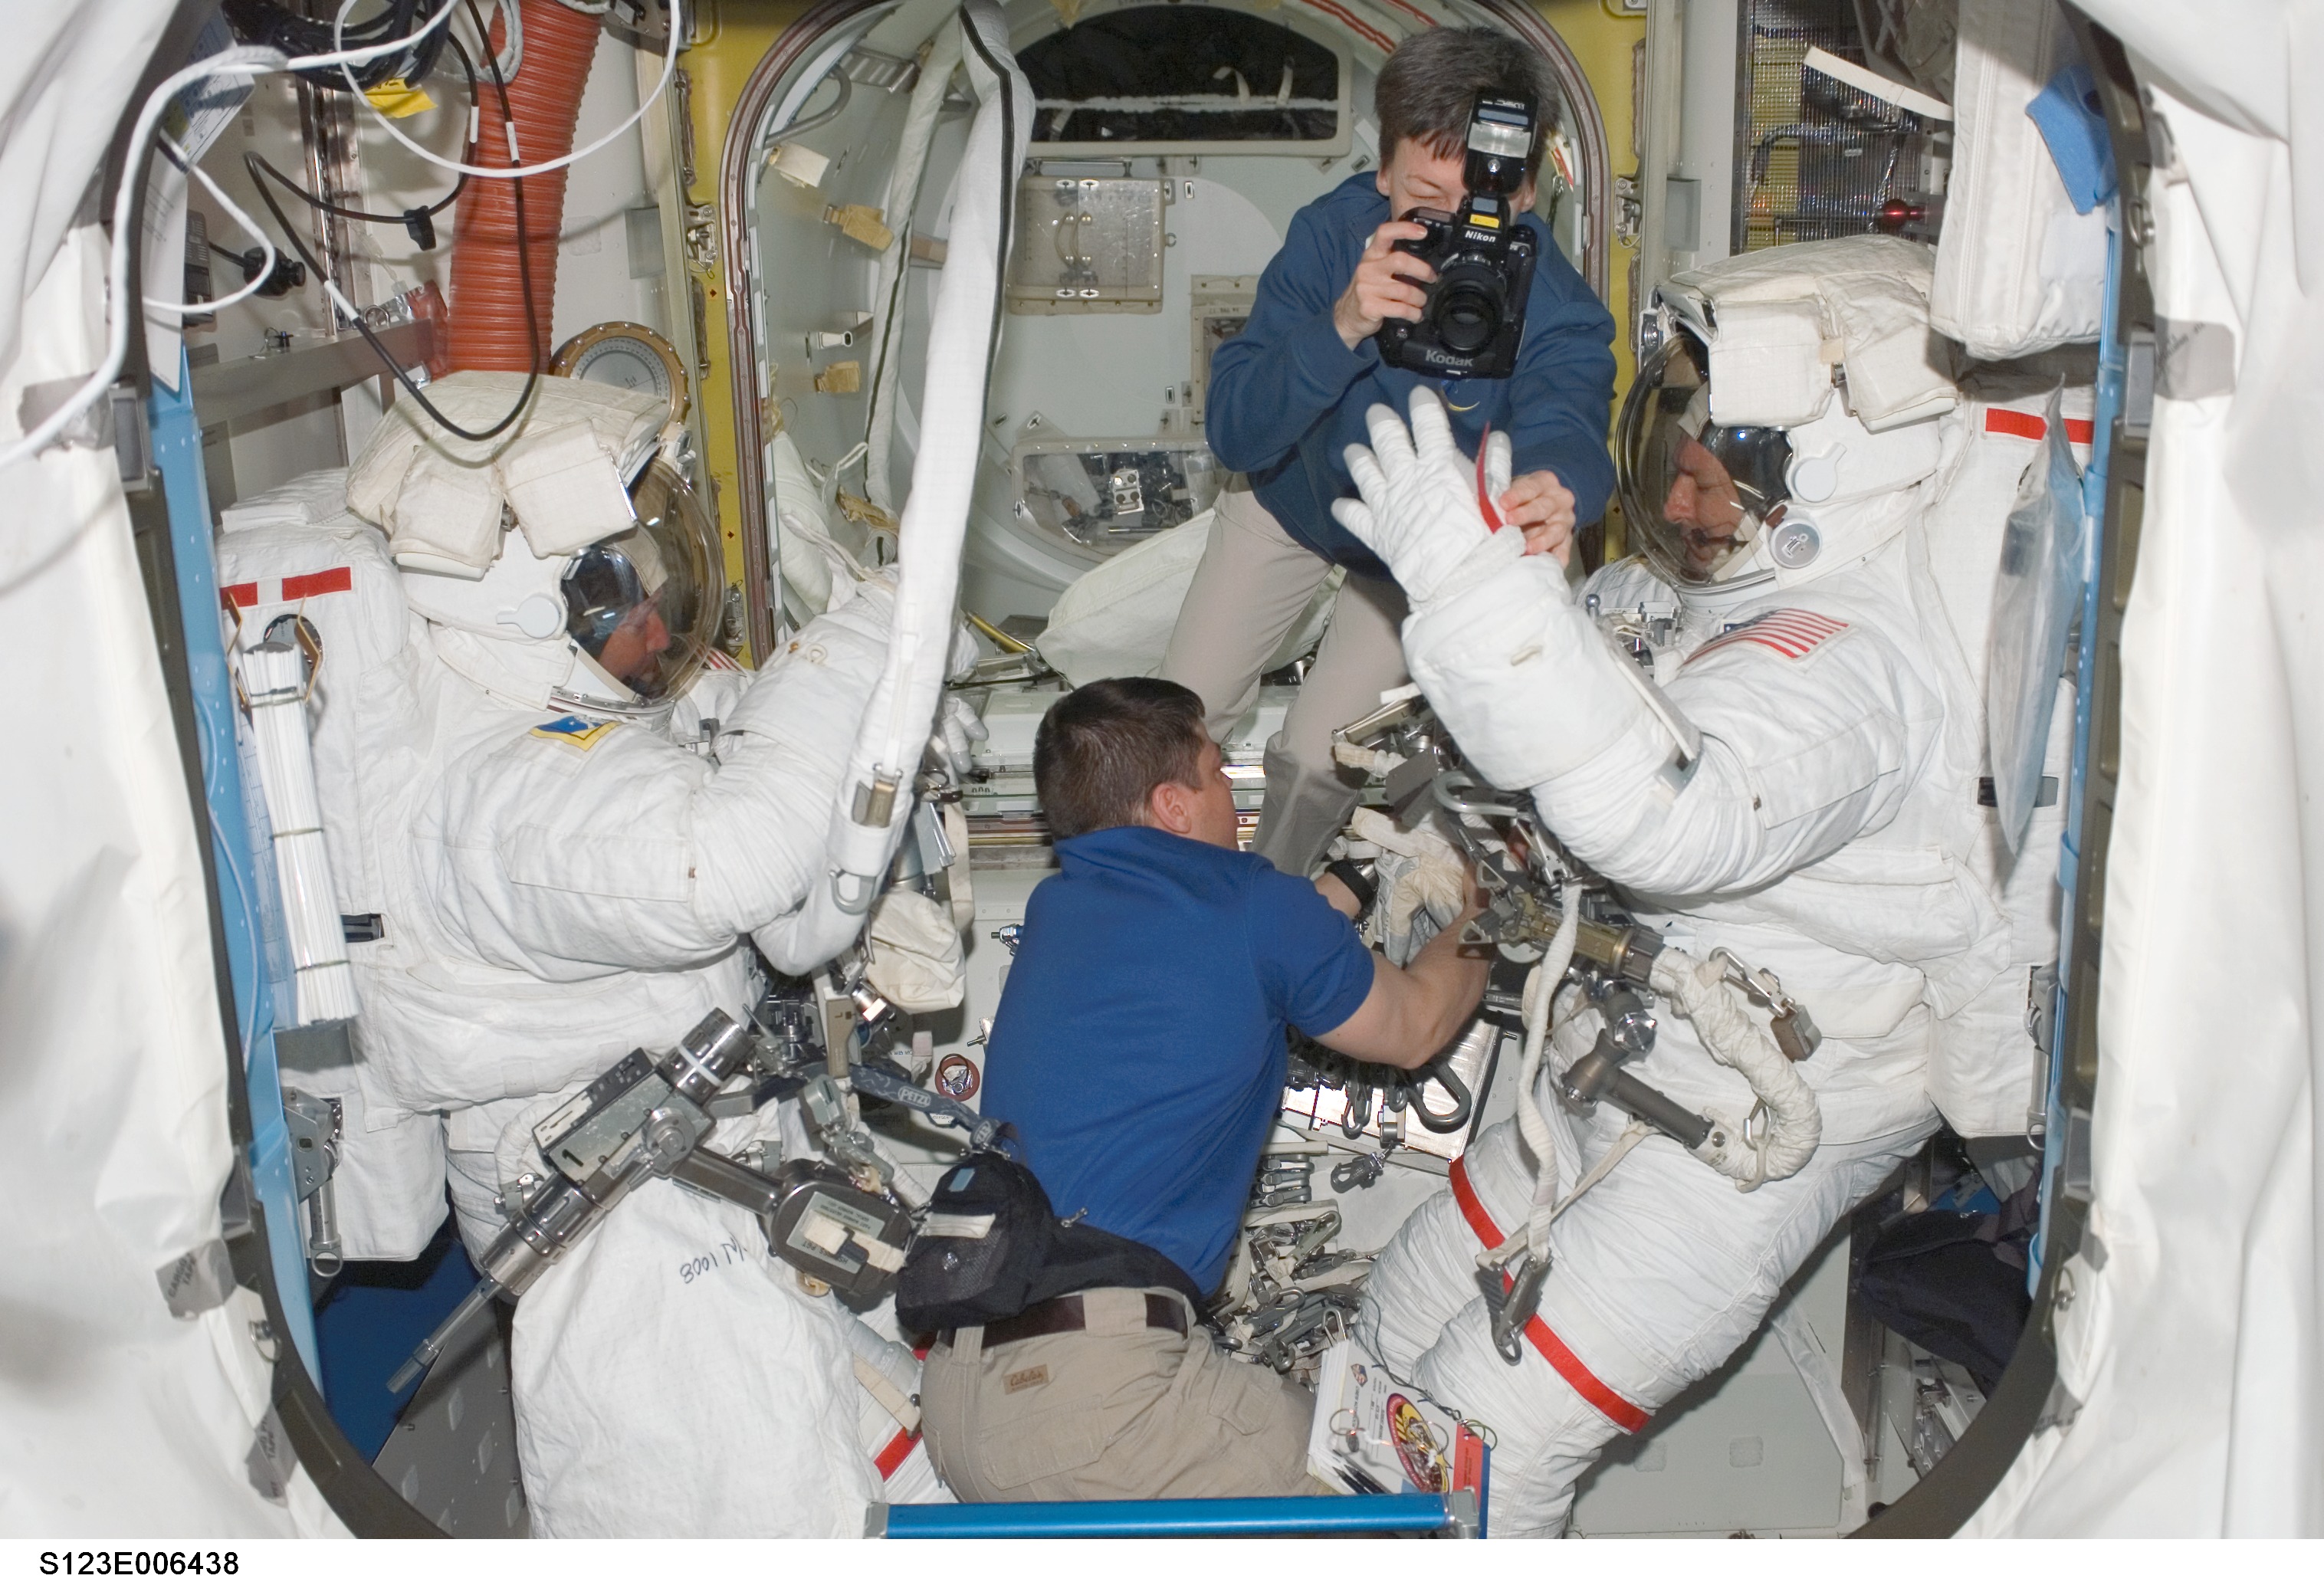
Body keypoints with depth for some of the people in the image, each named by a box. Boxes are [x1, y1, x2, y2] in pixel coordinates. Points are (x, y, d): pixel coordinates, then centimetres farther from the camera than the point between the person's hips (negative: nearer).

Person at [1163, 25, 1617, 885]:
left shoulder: (1557, 313, -33)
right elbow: (1233, 433, -34)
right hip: (1289, 500, 2)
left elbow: (1562, 425, -52)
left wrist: (1551, 496, -77)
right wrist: (1340, 328, -52)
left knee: (1314, 757, -9)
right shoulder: (1333, 232, -29)